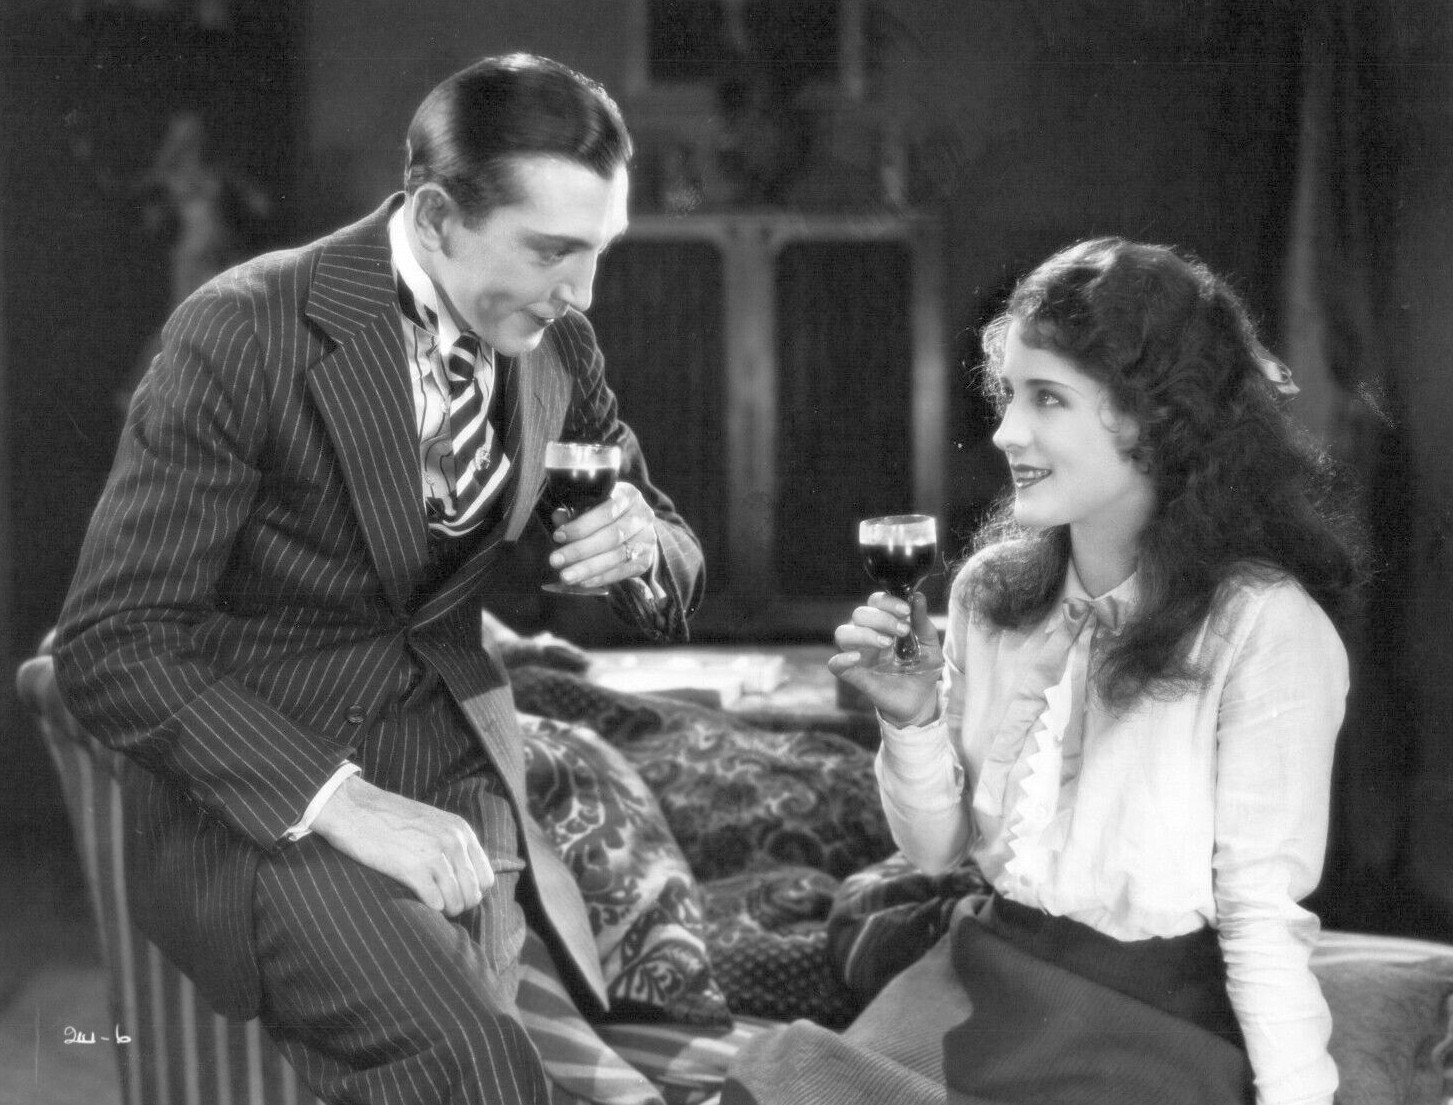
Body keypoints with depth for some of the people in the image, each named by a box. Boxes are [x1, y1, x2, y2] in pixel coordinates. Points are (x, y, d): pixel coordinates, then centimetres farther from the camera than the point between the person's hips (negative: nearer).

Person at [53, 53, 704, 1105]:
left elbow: (677, 574, 16)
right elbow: (112, 642, -15)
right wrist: (335, 799, -26)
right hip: (262, 807, -5)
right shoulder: (244, 335, -14)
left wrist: (641, 546, -9)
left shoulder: (555, 343, 3)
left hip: (468, 787, 6)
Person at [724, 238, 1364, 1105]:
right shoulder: (991, 588, 3)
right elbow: (938, 850, 10)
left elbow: (1264, 916, -12)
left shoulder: (1263, 626, -15)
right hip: (987, 971, 6)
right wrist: (912, 719, -7)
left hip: (1160, 1020, -5)